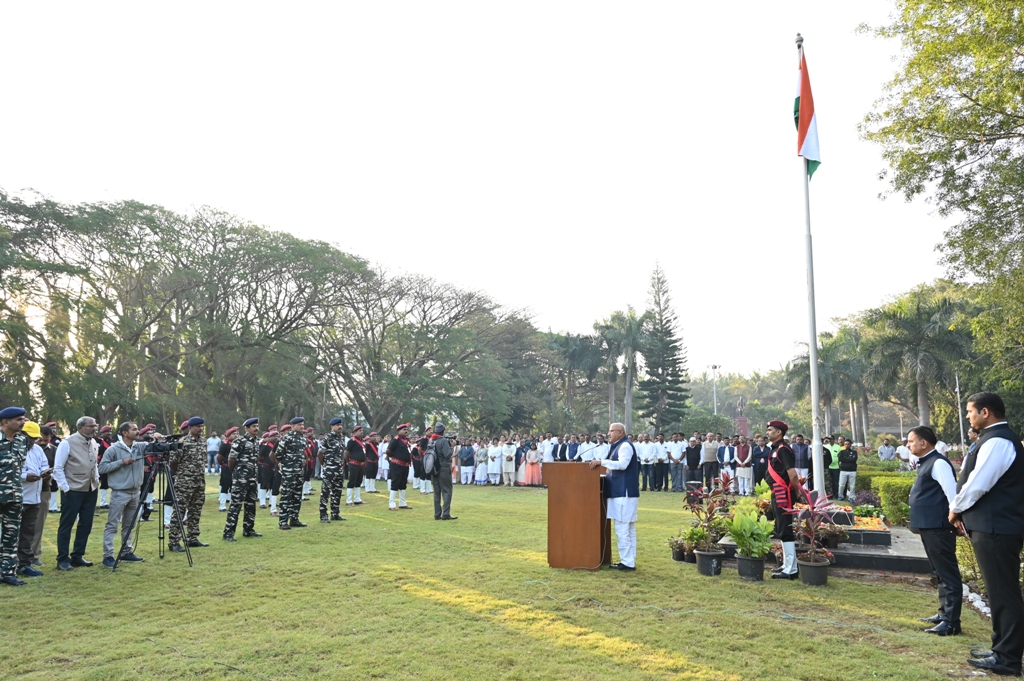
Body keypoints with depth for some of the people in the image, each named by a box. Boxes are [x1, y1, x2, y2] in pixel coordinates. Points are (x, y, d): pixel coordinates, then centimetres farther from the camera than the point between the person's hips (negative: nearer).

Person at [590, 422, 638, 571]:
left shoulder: (625, 445, -12)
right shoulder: (618, 446, 18)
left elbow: (622, 464, -25)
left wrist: (601, 462, -24)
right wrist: (603, 467, 10)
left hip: (624, 493, -10)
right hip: (622, 492, 10)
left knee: (622, 528, -7)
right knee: (628, 528, 12)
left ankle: (627, 562, -3)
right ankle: (629, 561, 18)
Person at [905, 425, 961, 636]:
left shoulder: (938, 463, -14)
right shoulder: (926, 463, 16)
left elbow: (952, 493, -21)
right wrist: (920, 524, 22)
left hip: (938, 528, -11)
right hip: (929, 528, 11)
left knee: (947, 574, -4)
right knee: (940, 573, 18)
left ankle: (951, 622, 0)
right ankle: (944, 613, 28)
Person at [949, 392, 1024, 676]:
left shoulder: (997, 441, -18)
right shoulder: (997, 439, 15)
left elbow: (978, 484, -22)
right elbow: (979, 481, 19)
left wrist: (955, 509, -6)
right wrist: (963, 511, 11)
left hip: (995, 528, -11)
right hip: (994, 525, 11)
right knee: (1001, 591, 16)